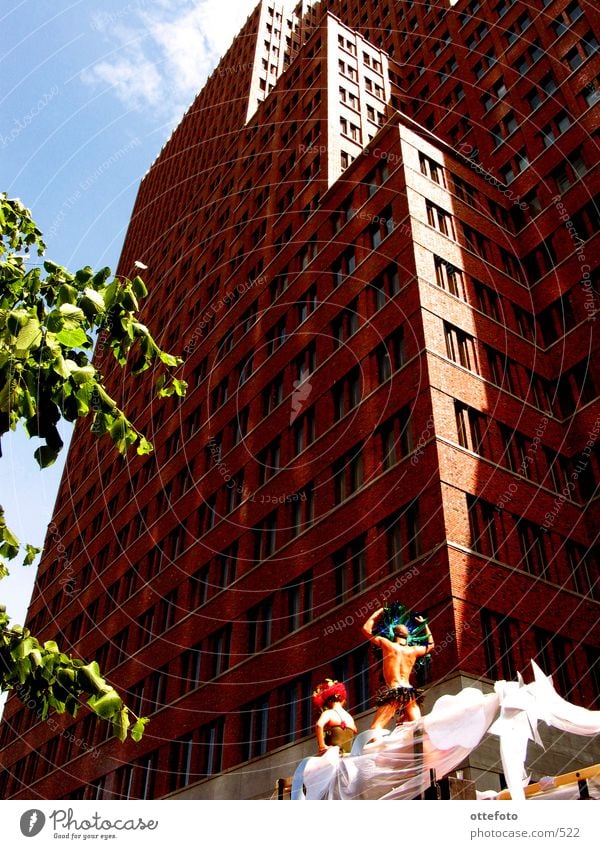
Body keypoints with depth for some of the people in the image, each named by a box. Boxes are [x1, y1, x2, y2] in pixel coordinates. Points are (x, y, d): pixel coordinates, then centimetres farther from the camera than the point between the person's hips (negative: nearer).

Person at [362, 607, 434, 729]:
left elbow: (366, 628, 15)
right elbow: (430, 644, 35)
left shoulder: (387, 644, 4)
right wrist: (424, 624, 41)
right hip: (409, 692, 4)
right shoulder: (414, 650, 13)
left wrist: (378, 612, 26)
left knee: (375, 728, -9)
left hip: (393, 692, -4)